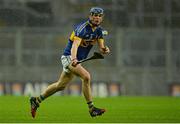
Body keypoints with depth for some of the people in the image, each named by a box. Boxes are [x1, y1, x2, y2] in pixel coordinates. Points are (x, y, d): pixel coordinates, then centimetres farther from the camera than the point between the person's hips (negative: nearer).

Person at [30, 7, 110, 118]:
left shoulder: (99, 30, 3)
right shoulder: (82, 28, -22)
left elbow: (101, 48, 2)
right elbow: (75, 44, -35)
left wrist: (105, 50, -23)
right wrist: (73, 59, -53)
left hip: (77, 59, 9)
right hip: (69, 57, -9)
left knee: (61, 86, 16)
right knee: (86, 76, -28)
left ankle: (36, 100, 31)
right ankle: (91, 109, -24)